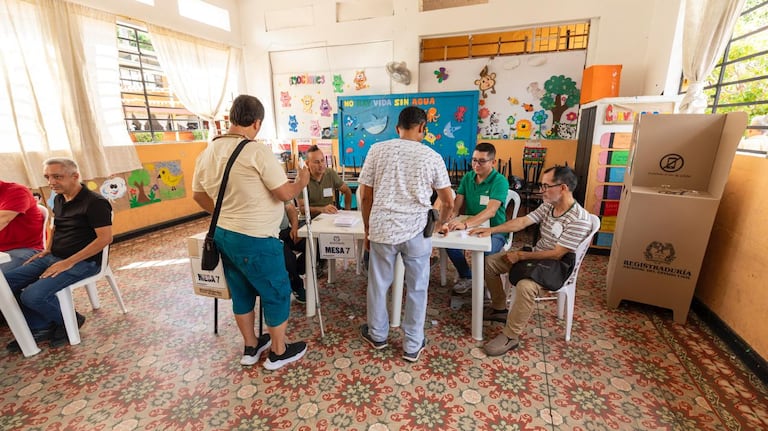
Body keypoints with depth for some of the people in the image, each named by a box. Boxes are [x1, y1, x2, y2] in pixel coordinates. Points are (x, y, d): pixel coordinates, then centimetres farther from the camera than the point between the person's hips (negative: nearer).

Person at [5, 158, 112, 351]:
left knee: (33, 295, -24)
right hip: (53, 258, 9)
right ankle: (41, 327, 10)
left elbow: (105, 239, -24)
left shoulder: (95, 202, -18)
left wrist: (68, 263, -23)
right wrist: (47, 250, 11)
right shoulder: (59, 199, 10)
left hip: (83, 262, -9)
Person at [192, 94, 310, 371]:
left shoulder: (207, 153, 5)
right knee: (277, 294, 10)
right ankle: (279, 352, 26)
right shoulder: (257, 151, -19)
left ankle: (251, 347, 38)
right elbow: (285, 194, -18)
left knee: (241, 293, 21)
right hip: (255, 240, -8)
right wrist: (302, 181, 1)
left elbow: (198, 195, 14)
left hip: (222, 234, 8)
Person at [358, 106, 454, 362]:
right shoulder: (432, 157, 1)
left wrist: (367, 229, 14)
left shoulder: (377, 150, 2)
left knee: (378, 283, 19)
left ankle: (377, 334, 38)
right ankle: (413, 345, 28)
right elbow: (449, 202, 5)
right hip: (416, 231, 0)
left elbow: (366, 197, 2)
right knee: (417, 288, 14)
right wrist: (440, 223, 24)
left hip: (382, 228, 1)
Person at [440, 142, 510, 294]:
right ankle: (466, 277, 4)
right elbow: (456, 204, -4)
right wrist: (450, 218, -28)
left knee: (486, 251, -35)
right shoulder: (467, 177, 2)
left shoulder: (500, 181, -16)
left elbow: (490, 211, -30)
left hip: (494, 229, -4)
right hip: (470, 227, 5)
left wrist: (465, 224, -46)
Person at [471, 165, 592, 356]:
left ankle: (510, 336, -18)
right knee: (490, 262, 3)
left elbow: (556, 254, -25)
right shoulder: (548, 206, -1)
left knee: (525, 286, -37)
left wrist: (521, 256, -19)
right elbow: (522, 222, 0)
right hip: (535, 256, 9)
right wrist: (491, 229, -8)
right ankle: (499, 308, 16)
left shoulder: (579, 220, -24)